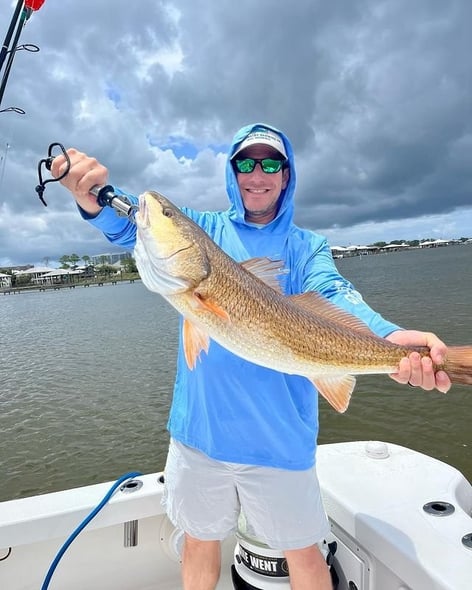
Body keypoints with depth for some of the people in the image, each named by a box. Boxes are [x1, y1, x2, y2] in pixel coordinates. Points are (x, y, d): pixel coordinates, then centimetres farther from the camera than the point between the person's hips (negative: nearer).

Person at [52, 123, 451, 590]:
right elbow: (134, 226, -13)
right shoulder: (201, 228, 3)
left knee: (302, 551, 18)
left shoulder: (307, 246, 2)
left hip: (280, 433, 0)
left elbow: (333, 295, -17)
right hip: (198, 425, 1)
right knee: (199, 542, 21)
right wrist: (92, 198, -35)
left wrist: (388, 335, -38)